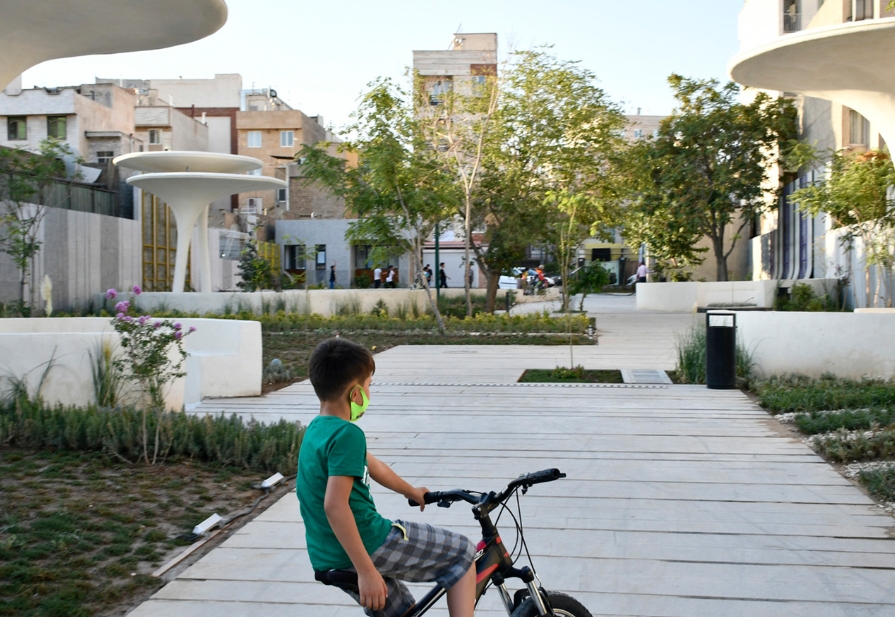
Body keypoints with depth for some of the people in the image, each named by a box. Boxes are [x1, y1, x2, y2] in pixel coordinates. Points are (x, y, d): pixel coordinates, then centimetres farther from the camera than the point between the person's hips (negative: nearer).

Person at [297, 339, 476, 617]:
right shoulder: (347, 434, -20)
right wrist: (366, 570, -27)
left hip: (330, 558, 9)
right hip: (367, 545, -9)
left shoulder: (317, 429, 10)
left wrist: (410, 491, 39)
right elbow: (334, 505, -29)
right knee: (462, 553, 4)